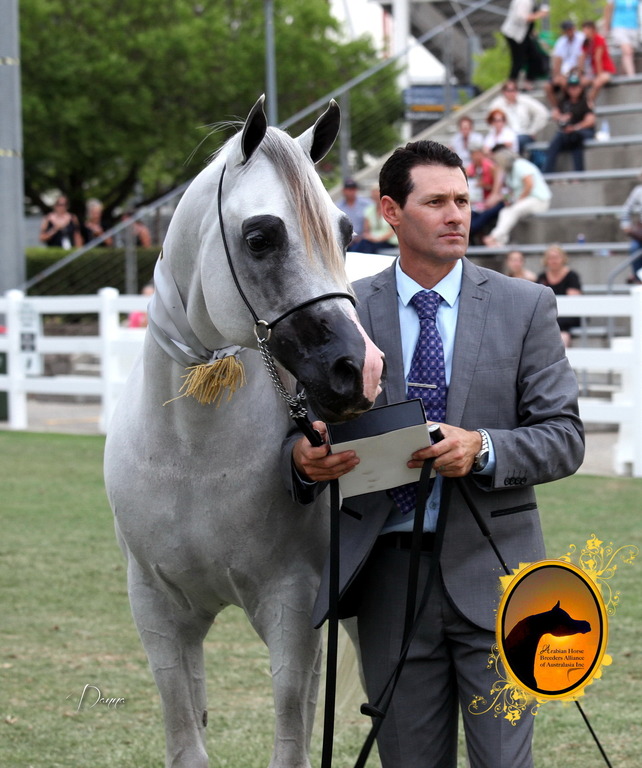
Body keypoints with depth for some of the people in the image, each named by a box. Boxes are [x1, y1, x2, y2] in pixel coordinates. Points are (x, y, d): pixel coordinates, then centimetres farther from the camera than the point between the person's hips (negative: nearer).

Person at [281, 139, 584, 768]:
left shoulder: (525, 306, 3)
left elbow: (565, 436, -1)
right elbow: (302, 433, 5)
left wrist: (484, 450, -20)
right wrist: (305, 457, -19)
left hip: (490, 574, -1)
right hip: (388, 573, 1)